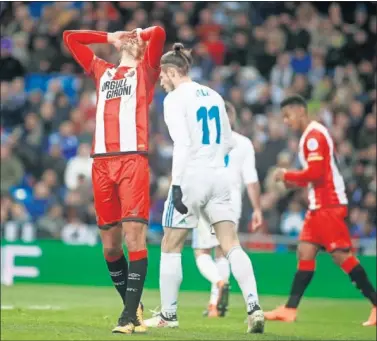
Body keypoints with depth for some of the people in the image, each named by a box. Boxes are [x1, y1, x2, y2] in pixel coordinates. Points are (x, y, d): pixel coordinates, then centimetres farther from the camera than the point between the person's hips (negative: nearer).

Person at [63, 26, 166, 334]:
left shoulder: (145, 71, 12)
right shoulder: (101, 71, 24)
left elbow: (159, 33, -4)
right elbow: (70, 37, 30)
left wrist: (141, 35, 16)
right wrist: (110, 38, 27)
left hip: (133, 159, -5)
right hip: (101, 161, 5)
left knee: (134, 237, -13)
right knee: (110, 244, 4)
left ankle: (130, 315, -16)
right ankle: (133, 306, 16)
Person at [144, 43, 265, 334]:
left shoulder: (175, 98, -8)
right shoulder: (213, 95, 13)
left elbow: (182, 144, -18)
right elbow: (228, 142, 19)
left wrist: (177, 184, -19)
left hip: (192, 176, -6)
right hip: (219, 176, 6)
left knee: (170, 247, 8)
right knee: (232, 245, 1)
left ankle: (168, 314, 14)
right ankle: (254, 307, -13)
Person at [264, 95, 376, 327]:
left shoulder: (314, 136, -13)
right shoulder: (313, 135, 19)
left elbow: (315, 173, -20)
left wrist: (287, 176, -7)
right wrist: (295, 182, 11)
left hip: (329, 205, -10)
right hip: (320, 205, 10)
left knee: (341, 254, -12)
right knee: (305, 253, 7)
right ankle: (290, 310, 7)